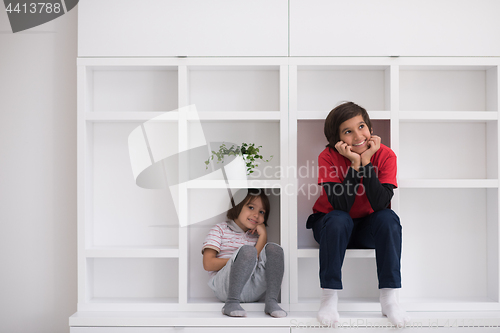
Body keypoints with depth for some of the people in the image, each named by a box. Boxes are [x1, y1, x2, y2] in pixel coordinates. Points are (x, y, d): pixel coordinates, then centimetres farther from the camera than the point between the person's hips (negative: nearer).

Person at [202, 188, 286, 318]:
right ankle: (232, 302, -32)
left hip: (253, 290, 4)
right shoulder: (220, 229, 10)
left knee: (273, 248, -16)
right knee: (247, 250, -29)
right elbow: (208, 264, -4)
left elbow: (259, 262, 1)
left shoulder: (255, 235, 21)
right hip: (226, 286, -4)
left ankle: (271, 301, -26)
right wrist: (237, 260, -8)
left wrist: (263, 236, -2)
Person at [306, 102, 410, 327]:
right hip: (333, 226, -1)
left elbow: (381, 204, -28)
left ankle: (388, 298, -22)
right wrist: (354, 164, -34)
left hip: (368, 228, 2)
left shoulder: (385, 155, -16)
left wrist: (366, 162, -32)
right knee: (339, 220, -34)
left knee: (389, 218, -28)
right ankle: (329, 297, -24)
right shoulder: (328, 157, -20)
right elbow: (340, 205, -29)